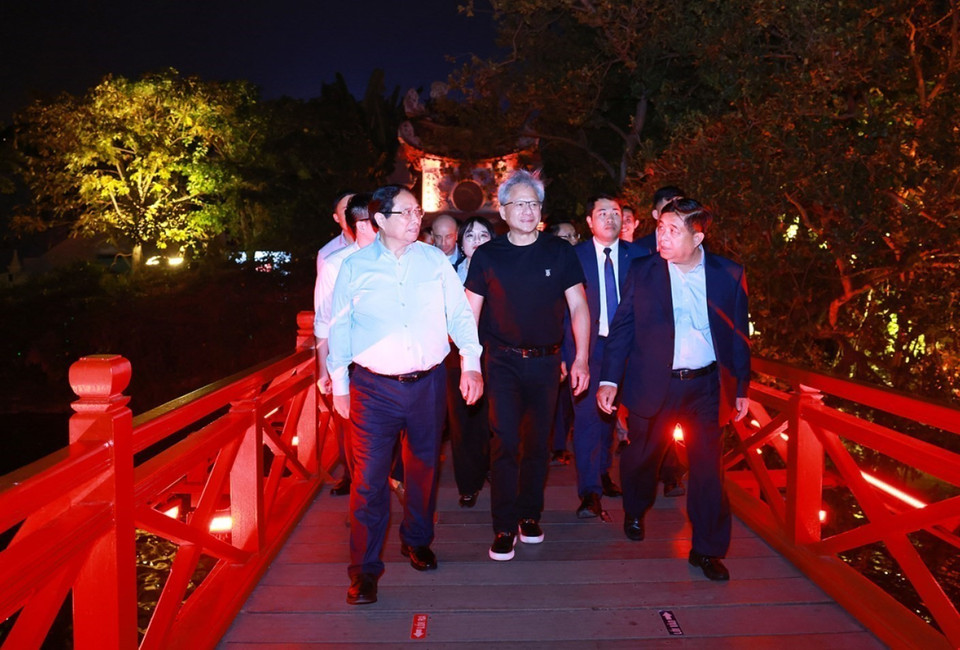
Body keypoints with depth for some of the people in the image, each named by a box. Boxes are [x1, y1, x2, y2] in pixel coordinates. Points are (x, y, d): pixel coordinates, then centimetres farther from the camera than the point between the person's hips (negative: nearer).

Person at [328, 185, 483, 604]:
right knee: (369, 475, -3)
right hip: (374, 388, -2)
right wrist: (339, 385, 5)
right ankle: (364, 569, 11)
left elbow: (459, 313, 7)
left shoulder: (434, 260, 5)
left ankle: (417, 541, 37)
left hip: (428, 382, 2)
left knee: (424, 466, 14)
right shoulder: (354, 266, 2)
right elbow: (338, 328, 6)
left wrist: (471, 362, -5)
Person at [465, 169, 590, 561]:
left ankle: (530, 515, 28)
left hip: (545, 361, 1)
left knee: (538, 443, 10)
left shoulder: (559, 252, 2)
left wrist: (581, 360, -5)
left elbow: (579, 308, 2)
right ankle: (504, 528, 7)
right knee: (505, 443, -5)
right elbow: (470, 313, 3)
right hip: (503, 361, -1)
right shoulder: (487, 255, 1)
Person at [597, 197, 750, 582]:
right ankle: (635, 512, 45)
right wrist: (609, 379, -9)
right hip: (653, 385, 0)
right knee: (641, 456, 14)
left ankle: (708, 550, 20)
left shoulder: (729, 275, 0)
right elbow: (622, 328, -2)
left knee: (709, 467, 2)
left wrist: (741, 388, 6)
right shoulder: (642, 272, -2)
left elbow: (738, 335, 6)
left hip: (705, 386, 1)